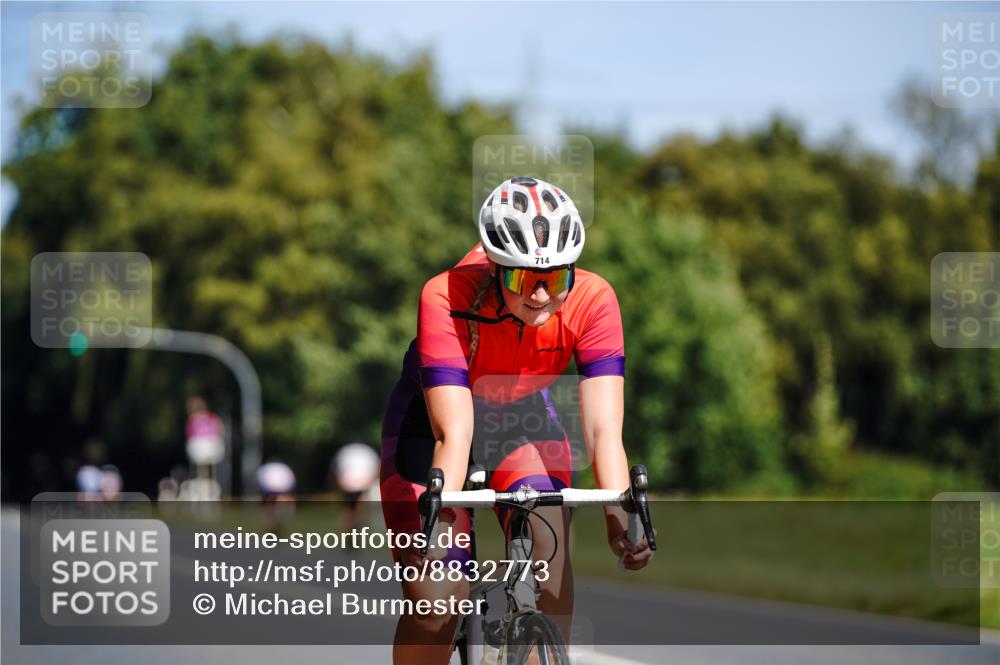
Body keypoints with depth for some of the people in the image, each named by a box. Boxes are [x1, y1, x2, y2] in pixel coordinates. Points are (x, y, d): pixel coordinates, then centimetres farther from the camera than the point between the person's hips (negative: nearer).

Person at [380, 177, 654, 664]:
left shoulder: (592, 300, -28)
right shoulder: (448, 299, -36)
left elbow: (603, 428, -33)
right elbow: (453, 433, -41)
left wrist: (620, 515, -47)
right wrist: (438, 521, -54)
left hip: (522, 415, 2)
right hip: (431, 414, -2)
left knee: (547, 539, -25)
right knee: (436, 596, -13)